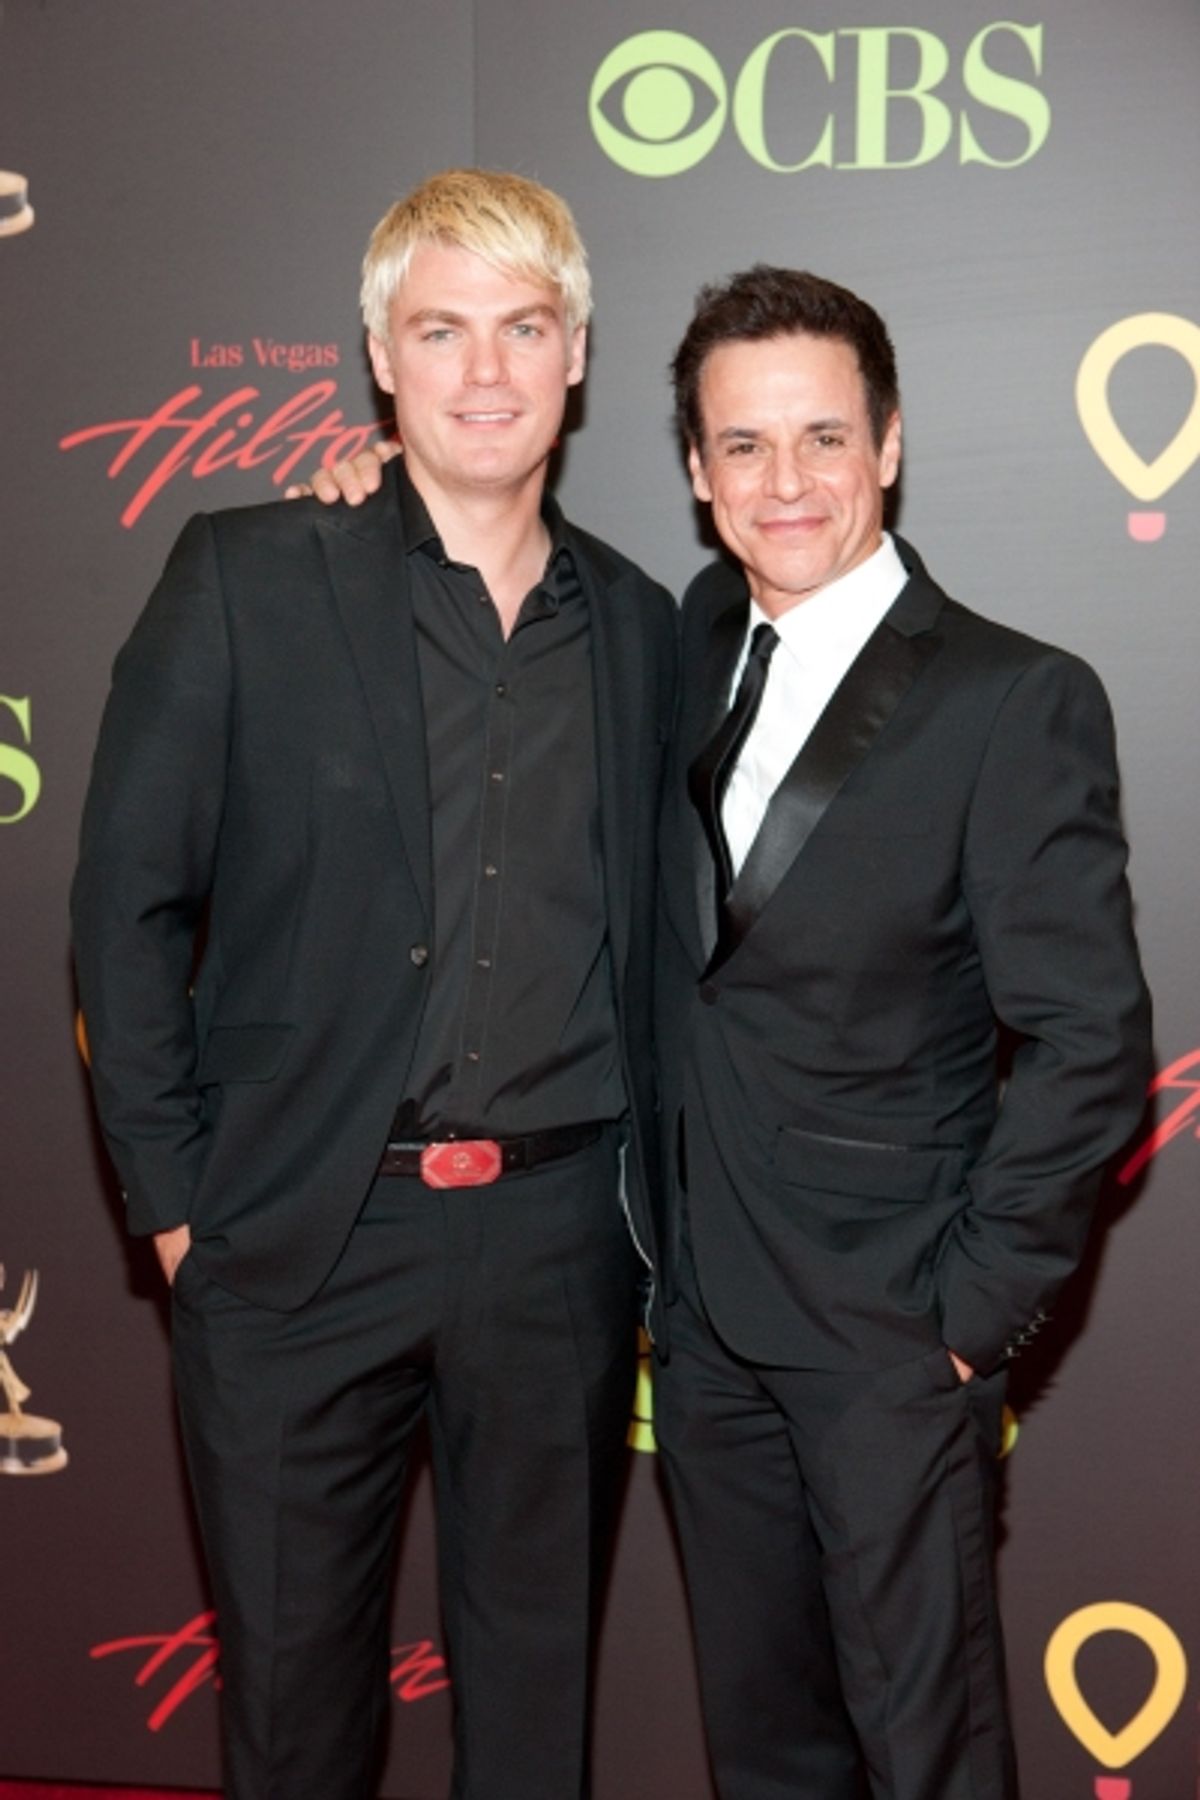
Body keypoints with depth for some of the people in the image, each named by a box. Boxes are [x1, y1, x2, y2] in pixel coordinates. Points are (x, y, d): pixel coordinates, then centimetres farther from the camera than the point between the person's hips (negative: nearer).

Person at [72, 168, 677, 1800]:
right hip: (303, 1237, -2)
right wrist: (173, 1192, -5)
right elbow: (129, 904, -4)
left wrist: (645, 1204, 8)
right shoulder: (243, 581, -4)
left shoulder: (638, 623, 7)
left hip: (560, 1238, 3)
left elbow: (642, 934, 12)